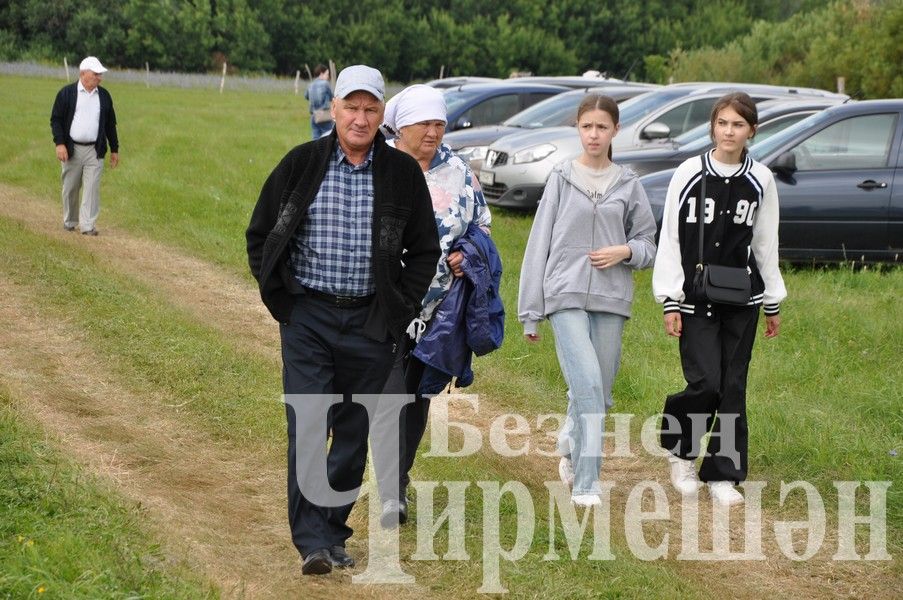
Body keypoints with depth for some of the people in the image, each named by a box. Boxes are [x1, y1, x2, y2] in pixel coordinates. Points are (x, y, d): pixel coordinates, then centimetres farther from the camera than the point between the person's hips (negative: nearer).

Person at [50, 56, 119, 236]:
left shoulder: (104, 96, 9)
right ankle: (69, 222, 23)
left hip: (95, 151, 2)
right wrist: (59, 144, -14)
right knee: (70, 188, 7)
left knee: (92, 188, -6)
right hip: (71, 150, -2)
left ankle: (88, 226, -6)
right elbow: (56, 119, -2)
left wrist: (114, 149, 14)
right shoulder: (66, 93, -1)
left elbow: (110, 124, 15)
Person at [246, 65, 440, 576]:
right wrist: (280, 295, 2)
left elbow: (425, 250, 11)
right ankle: (314, 542, -9)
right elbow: (260, 235, 10)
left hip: (370, 323, 1)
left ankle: (334, 529, 22)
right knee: (308, 428, -9)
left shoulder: (403, 173, 2)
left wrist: (401, 310, 3)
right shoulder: (301, 164, 1)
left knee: (355, 432, 9)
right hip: (307, 318, -1)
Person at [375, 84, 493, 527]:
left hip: (438, 305, 5)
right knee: (390, 393, -14)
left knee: (419, 393, 12)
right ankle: (392, 495, -16)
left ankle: (398, 476, 29)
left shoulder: (457, 171, 7)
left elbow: (481, 223, 18)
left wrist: (466, 255, -1)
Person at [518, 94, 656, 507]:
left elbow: (647, 244, 16)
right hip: (566, 296, -3)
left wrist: (625, 251, -9)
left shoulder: (628, 184, 10)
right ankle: (586, 484, -14)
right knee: (587, 384, -17)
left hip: (611, 299, 3)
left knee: (599, 391, 6)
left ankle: (572, 450, 32)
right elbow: (539, 244, 5)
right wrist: (530, 312, 3)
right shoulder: (562, 179, 4)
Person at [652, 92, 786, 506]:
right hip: (695, 300, -3)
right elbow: (669, 239, -3)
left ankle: (723, 474, 13)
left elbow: (766, 243, 10)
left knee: (733, 388, 3)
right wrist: (669, 301, -6)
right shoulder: (689, 174, -4)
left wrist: (773, 302, 12)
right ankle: (679, 450, 17)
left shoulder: (760, 180, 3)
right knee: (706, 383, -11)